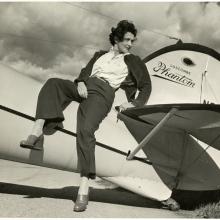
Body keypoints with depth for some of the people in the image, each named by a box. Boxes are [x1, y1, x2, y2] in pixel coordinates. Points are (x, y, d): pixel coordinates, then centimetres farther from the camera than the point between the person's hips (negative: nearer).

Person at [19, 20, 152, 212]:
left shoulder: (133, 61, 22)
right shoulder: (101, 55, 31)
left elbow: (146, 86, 18)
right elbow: (85, 71, 21)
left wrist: (135, 104, 0)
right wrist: (81, 82, -3)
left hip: (104, 92, -5)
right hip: (85, 87, 5)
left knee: (85, 129, -31)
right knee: (53, 83, -25)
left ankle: (84, 188, -34)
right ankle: (37, 132, -37)